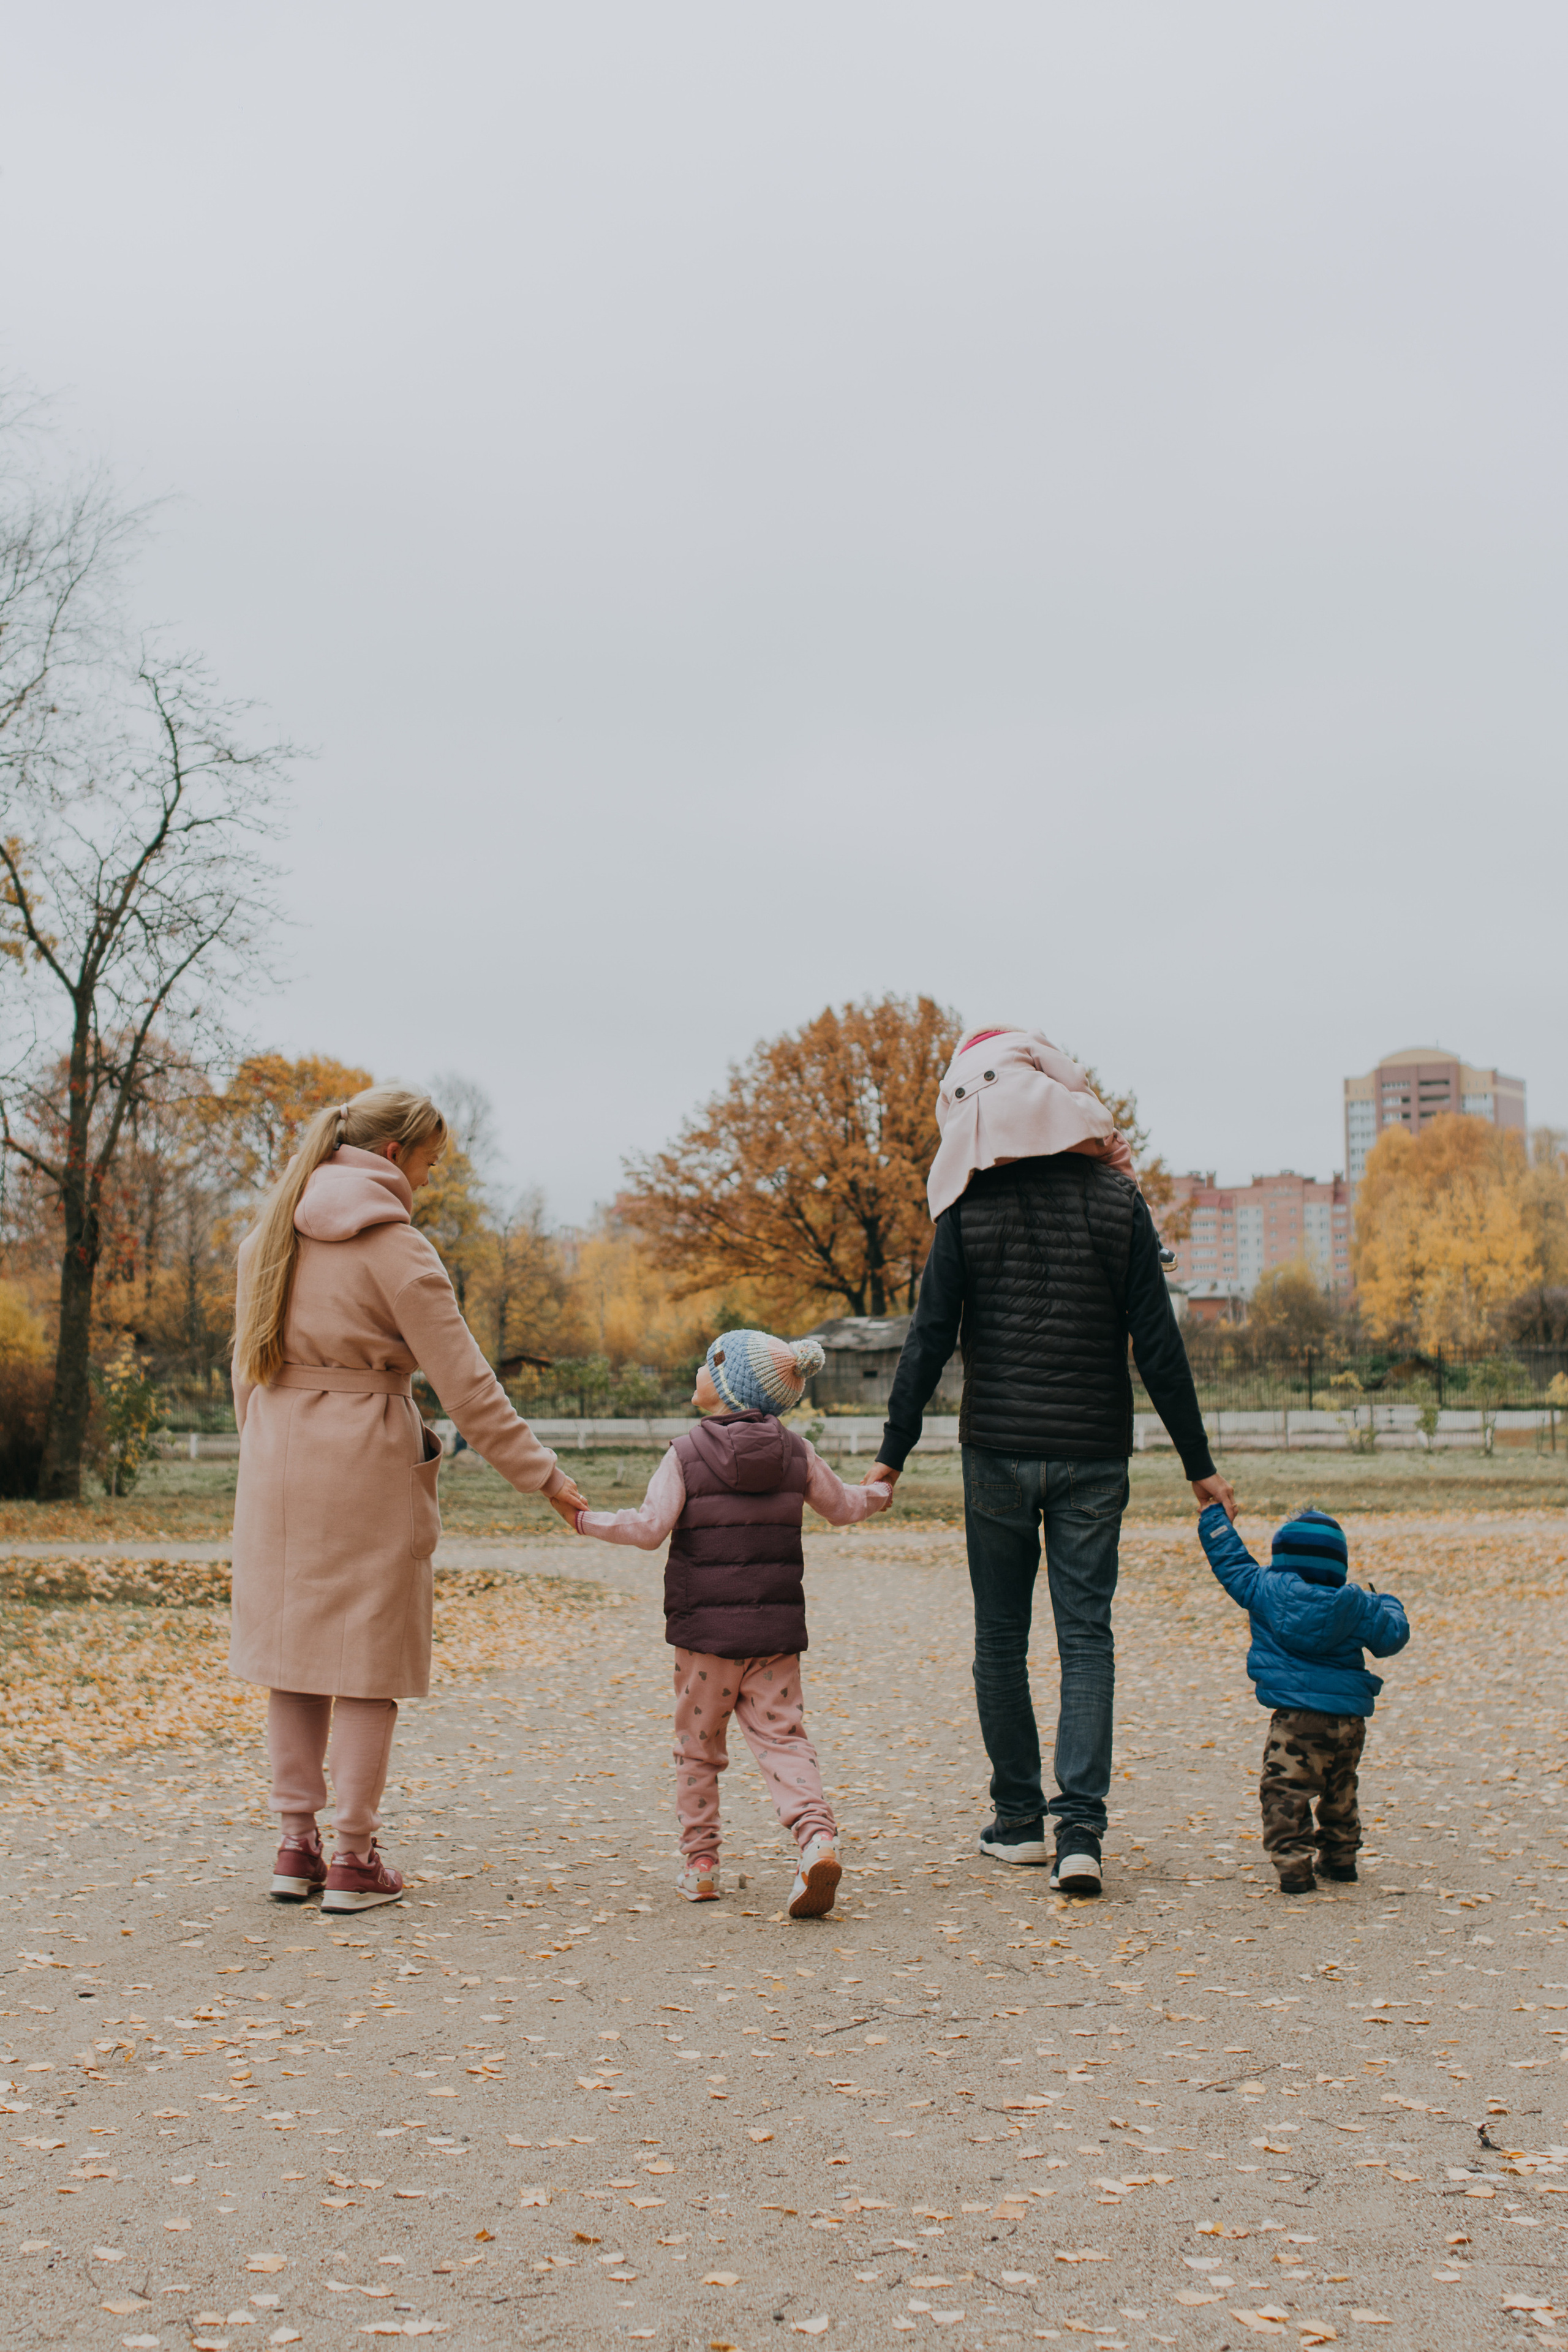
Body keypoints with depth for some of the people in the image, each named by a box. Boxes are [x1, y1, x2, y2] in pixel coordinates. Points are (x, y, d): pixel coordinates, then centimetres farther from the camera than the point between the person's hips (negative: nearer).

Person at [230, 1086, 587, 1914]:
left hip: (277, 1466, 6)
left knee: (295, 1657, 13)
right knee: (367, 1663, 3)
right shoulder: (394, 1249, -11)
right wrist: (542, 1474, -7)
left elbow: (247, 1366, 14)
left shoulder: (268, 1238, 8)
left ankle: (295, 1846, 17)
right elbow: (466, 1385, -12)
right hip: (366, 1469, -6)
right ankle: (353, 1859, 6)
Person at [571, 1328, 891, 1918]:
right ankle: (817, 1836, -19)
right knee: (782, 1737, 2)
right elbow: (842, 1507, 18)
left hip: (705, 1629, -2)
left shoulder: (686, 1455, -8)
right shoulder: (796, 1454, 5)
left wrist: (587, 1520, -4)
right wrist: (877, 1495, 39)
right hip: (777, 1629, 3)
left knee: (699, 1746, 11)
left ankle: (699, 1860, 15)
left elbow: (650, 1527, -15)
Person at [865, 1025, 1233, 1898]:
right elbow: (1159, 1345, -2)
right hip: (1094, 1456, 0)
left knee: (1002, 1638, 11)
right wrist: (1199, 1464, 5)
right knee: (1087, 1638, 2)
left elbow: (931, 1340, -4)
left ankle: (1019, 1819, 18)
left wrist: (893, 1452, 3)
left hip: (999, 1453, 0)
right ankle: (1082, 1828, -8)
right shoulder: (1119, 1203, -1)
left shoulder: (973, 1207, -3)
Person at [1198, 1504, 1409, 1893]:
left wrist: (1213, 1517, 25)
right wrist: (1389, 1607, 35)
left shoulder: (1266, 1590, 1)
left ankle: (1293, 1862, -17)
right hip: (1351, 1718, 5)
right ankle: (1340, 1856, 33)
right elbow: (1392, 1637, 13)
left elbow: (1231, 1562, 12)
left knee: (1285, 1788, -5)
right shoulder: (1358, 1605, 6)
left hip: (1297, 1717, -5)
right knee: (1340, 1789, 23)